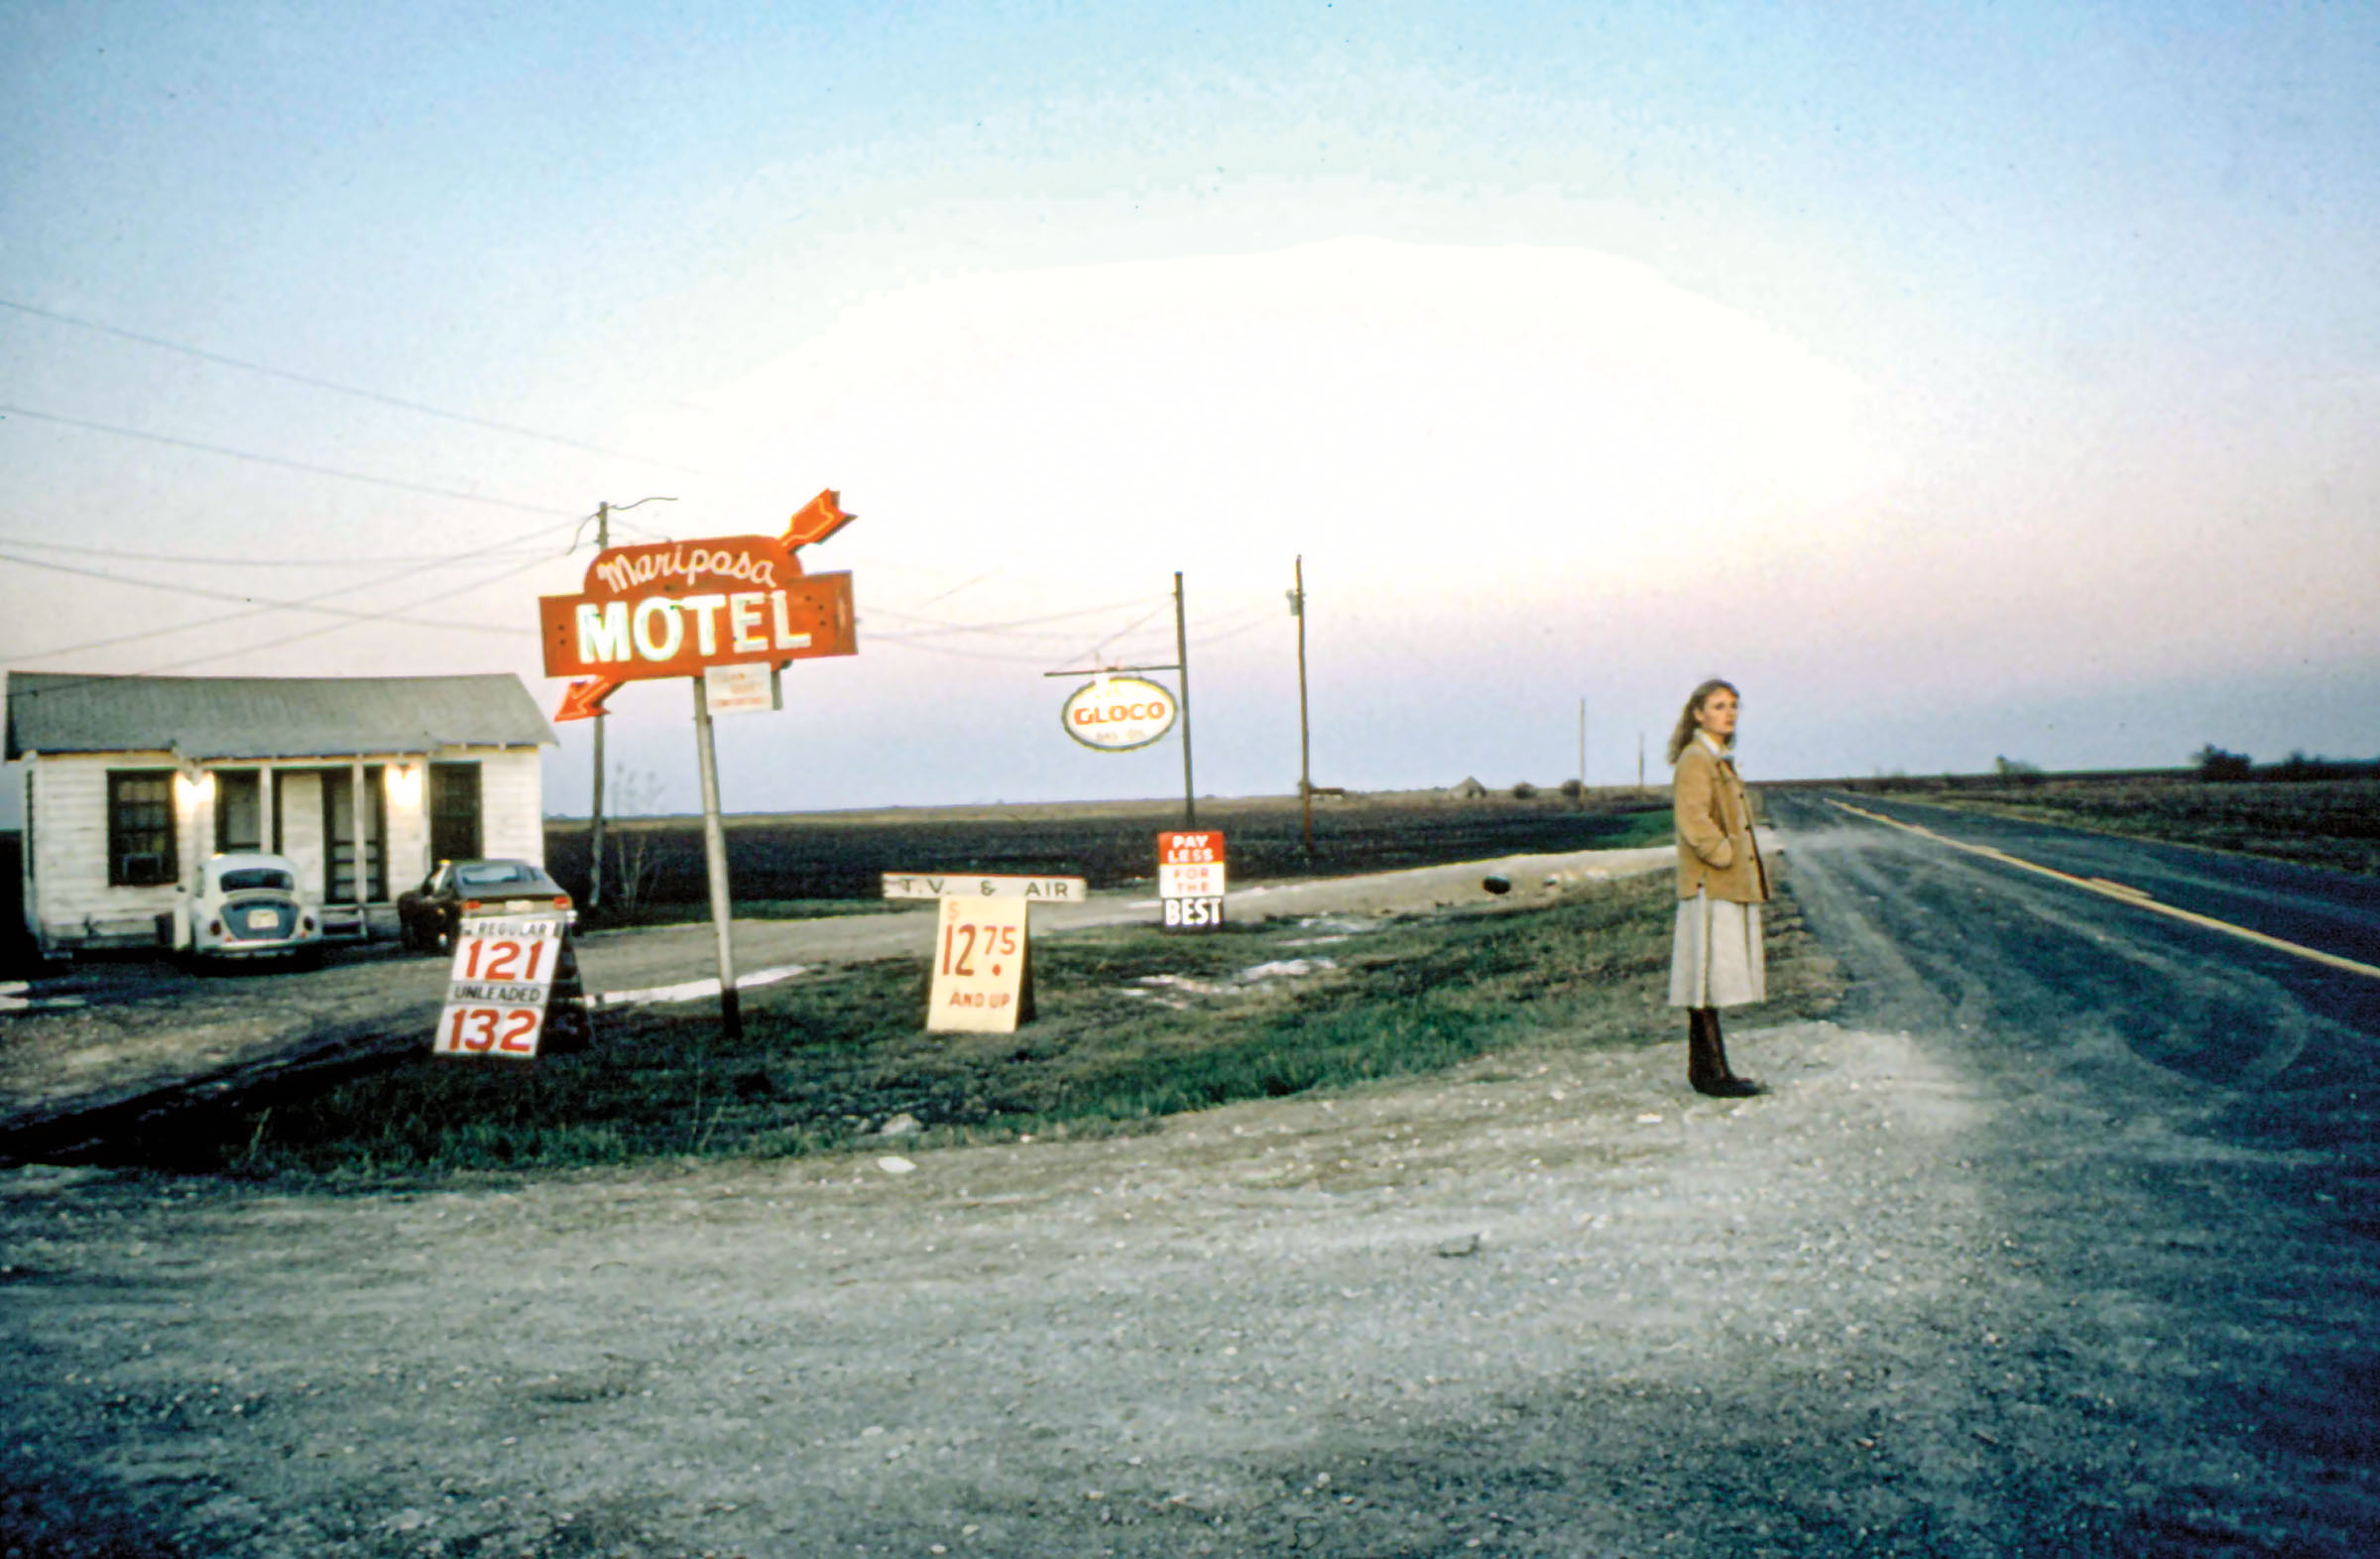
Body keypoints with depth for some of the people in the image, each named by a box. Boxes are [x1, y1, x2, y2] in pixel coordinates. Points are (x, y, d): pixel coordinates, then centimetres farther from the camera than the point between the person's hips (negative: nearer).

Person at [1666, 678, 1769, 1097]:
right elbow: (1694, 821, -22)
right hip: (1709, 885, -10)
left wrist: (1748, 868, 14)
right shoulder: (1694, 760, -12)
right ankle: (1711, 1071, -4)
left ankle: (1704, 1069, 15)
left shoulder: (1722, 761, 18)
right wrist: (1725, 857, -16)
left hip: (1730, 885, 10)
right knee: (1709, 978, -7)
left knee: (1712, 980, 11)